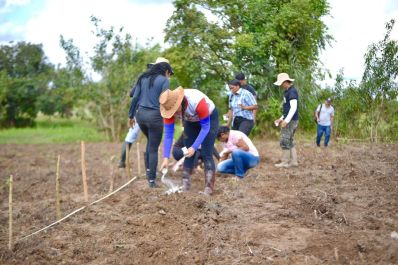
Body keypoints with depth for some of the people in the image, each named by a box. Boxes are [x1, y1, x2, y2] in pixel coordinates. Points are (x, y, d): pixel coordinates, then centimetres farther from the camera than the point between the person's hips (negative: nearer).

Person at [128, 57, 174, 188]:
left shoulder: (143, 78, 12)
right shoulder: (164, 80, -3)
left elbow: (135, 97, 7)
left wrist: (131, 115, 11)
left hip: (140, 114, 5)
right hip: (154, 116, -5)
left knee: (150, 141, 28)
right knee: (153, 148, 5)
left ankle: (148, 171, 25)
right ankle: (151, 180, 8)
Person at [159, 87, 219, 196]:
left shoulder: (197, 101, -42)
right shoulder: (170, 106, -27)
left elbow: (205, 127, -30)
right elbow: (168, 133, -21)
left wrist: (194, 147, -36)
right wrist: (166, 157, -26)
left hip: (209, 118, -5)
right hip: (191, 121, 5)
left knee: (206, 154, -12)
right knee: (188, 153, 0)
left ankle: (209, 188, -9)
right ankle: (185, 185, 9)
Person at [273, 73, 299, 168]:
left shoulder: (292, 91, -14)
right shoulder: (288, 91, 17)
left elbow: (294, 107, -22)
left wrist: (286, 120, -25)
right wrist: (281, 118, 22)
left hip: (290, 121, -10)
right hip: (289, 120, 10)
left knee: (285, 141, -7)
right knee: (290, 141, 11)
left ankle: (285, 162, -3)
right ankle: (293, 161, 13)